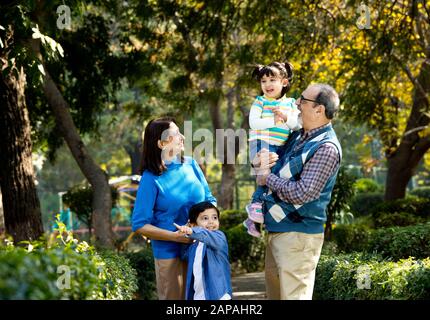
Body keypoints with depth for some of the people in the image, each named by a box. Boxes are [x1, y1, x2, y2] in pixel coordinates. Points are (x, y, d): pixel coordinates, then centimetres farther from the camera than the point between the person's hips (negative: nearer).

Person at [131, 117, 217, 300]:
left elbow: (209, 199, 12)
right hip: (169, 253, -4)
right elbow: (139, 225, -11)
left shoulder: (190, 165, 2)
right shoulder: (151, 179, -12)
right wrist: (175, 236, -18)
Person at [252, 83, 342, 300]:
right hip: (276, 229, 9)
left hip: (298, 234, -9)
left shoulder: (326, 148, -16)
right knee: (274, 293, 16)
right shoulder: (298, 137, 11)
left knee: (293, 295, -7)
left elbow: (302, 193, -24)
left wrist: (268, 178, -10)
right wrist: (259, 161, 0)